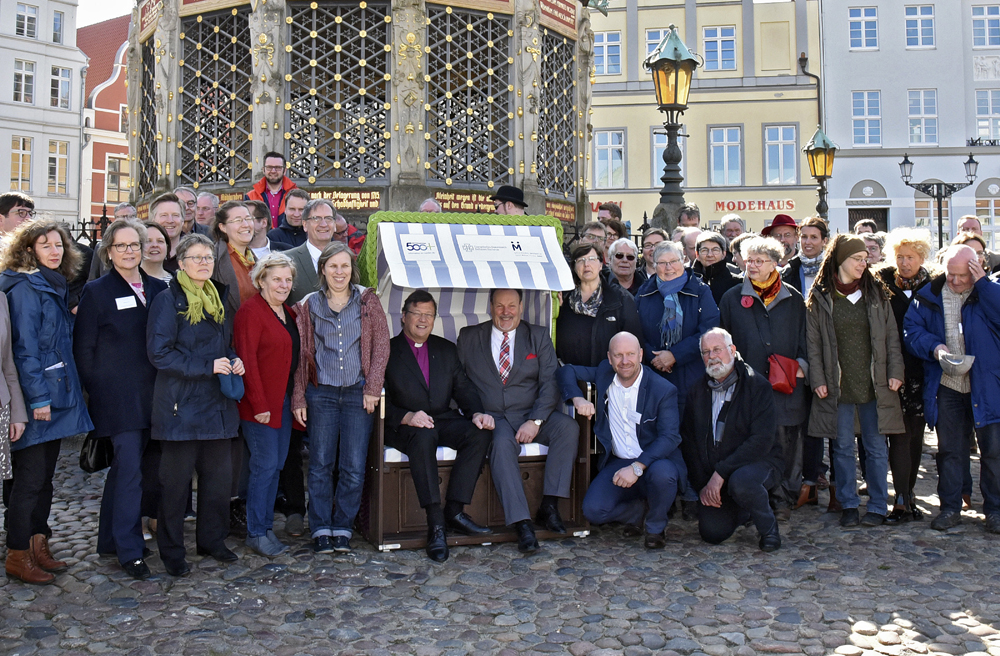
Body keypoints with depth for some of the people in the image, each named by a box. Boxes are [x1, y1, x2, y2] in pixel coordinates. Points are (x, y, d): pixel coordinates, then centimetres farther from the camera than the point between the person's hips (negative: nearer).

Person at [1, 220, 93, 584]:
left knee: (44, 475, 14)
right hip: (36, 396, -8)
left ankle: (38, 545, 23)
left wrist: (53, 394, 13)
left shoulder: (55, 286, 15)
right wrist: (38, 397, -20)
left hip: (56, 394, 8)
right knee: (30, 476, -2)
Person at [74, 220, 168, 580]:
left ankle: (110, 539, 27)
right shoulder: (96, 291, -2)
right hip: (117, 397, -5)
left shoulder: (157, 288, 10)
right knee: (130, 469, -8)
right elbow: (83, 348, -2)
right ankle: (129, 550, -1)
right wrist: (96, 390, -5)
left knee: (124, 466, 14)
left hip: (151, 394, 5)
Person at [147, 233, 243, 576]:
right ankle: (171, 551, 15)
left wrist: (234, 360, 3)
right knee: (176, 479, 2)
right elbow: (159, 353, -14)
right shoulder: (168, 300, -7)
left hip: (217, 403, 7)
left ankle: (212, 540, 26)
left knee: (220, 474, 9)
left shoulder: (218, 299, 15)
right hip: (181, 403, -6)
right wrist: (208, 366, -17)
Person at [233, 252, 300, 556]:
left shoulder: (288, 313, 15)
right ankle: (256, 533, 5)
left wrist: (296, 398, 11)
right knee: (265, 465, -5)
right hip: (261, 403, -8)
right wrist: (259, 404, -19)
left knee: (276, 465, 10)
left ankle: (266, 527, 20)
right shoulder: (251, 311, -10)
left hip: (284, 400, 8)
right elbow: (247, 360, -16)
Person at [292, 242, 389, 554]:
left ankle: (343, 527, 14)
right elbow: (301, 353, 7)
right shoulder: (309, 306, 7)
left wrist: (372, 388, -5)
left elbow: (381, 344, 2)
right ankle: (321, 530, 12)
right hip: (321, 393, 1)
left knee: (354, 468, 0)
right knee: (321, 464, 2)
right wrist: (298, 398, 2)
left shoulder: (367, 301, 4)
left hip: (357, 393, 0)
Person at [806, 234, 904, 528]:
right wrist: (817, 380, -7)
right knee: (843, 447, 6)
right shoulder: (820, 297, 1)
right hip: (837, 385, -1)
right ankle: (849, 505, 17)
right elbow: (813, 342, 0)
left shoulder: (876, 294, 7)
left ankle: (877, 505, 15)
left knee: (876, 447, 5)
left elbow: (891, 336, 7)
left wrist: (895, 371, -2)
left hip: (873, 383, 1)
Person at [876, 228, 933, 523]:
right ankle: (902, 501, -3)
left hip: (921, 370, 3)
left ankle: (908, 495, 20)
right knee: (900, 434, -6)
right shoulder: (882, 284, 0)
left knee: (916, 433, 9)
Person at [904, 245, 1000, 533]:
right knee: (949, 449, 9)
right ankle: (950, 507, 20)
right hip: (946, 387, 2)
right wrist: (933, 347, -13)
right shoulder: (930, 294, 3)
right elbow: (911, 329, 4)